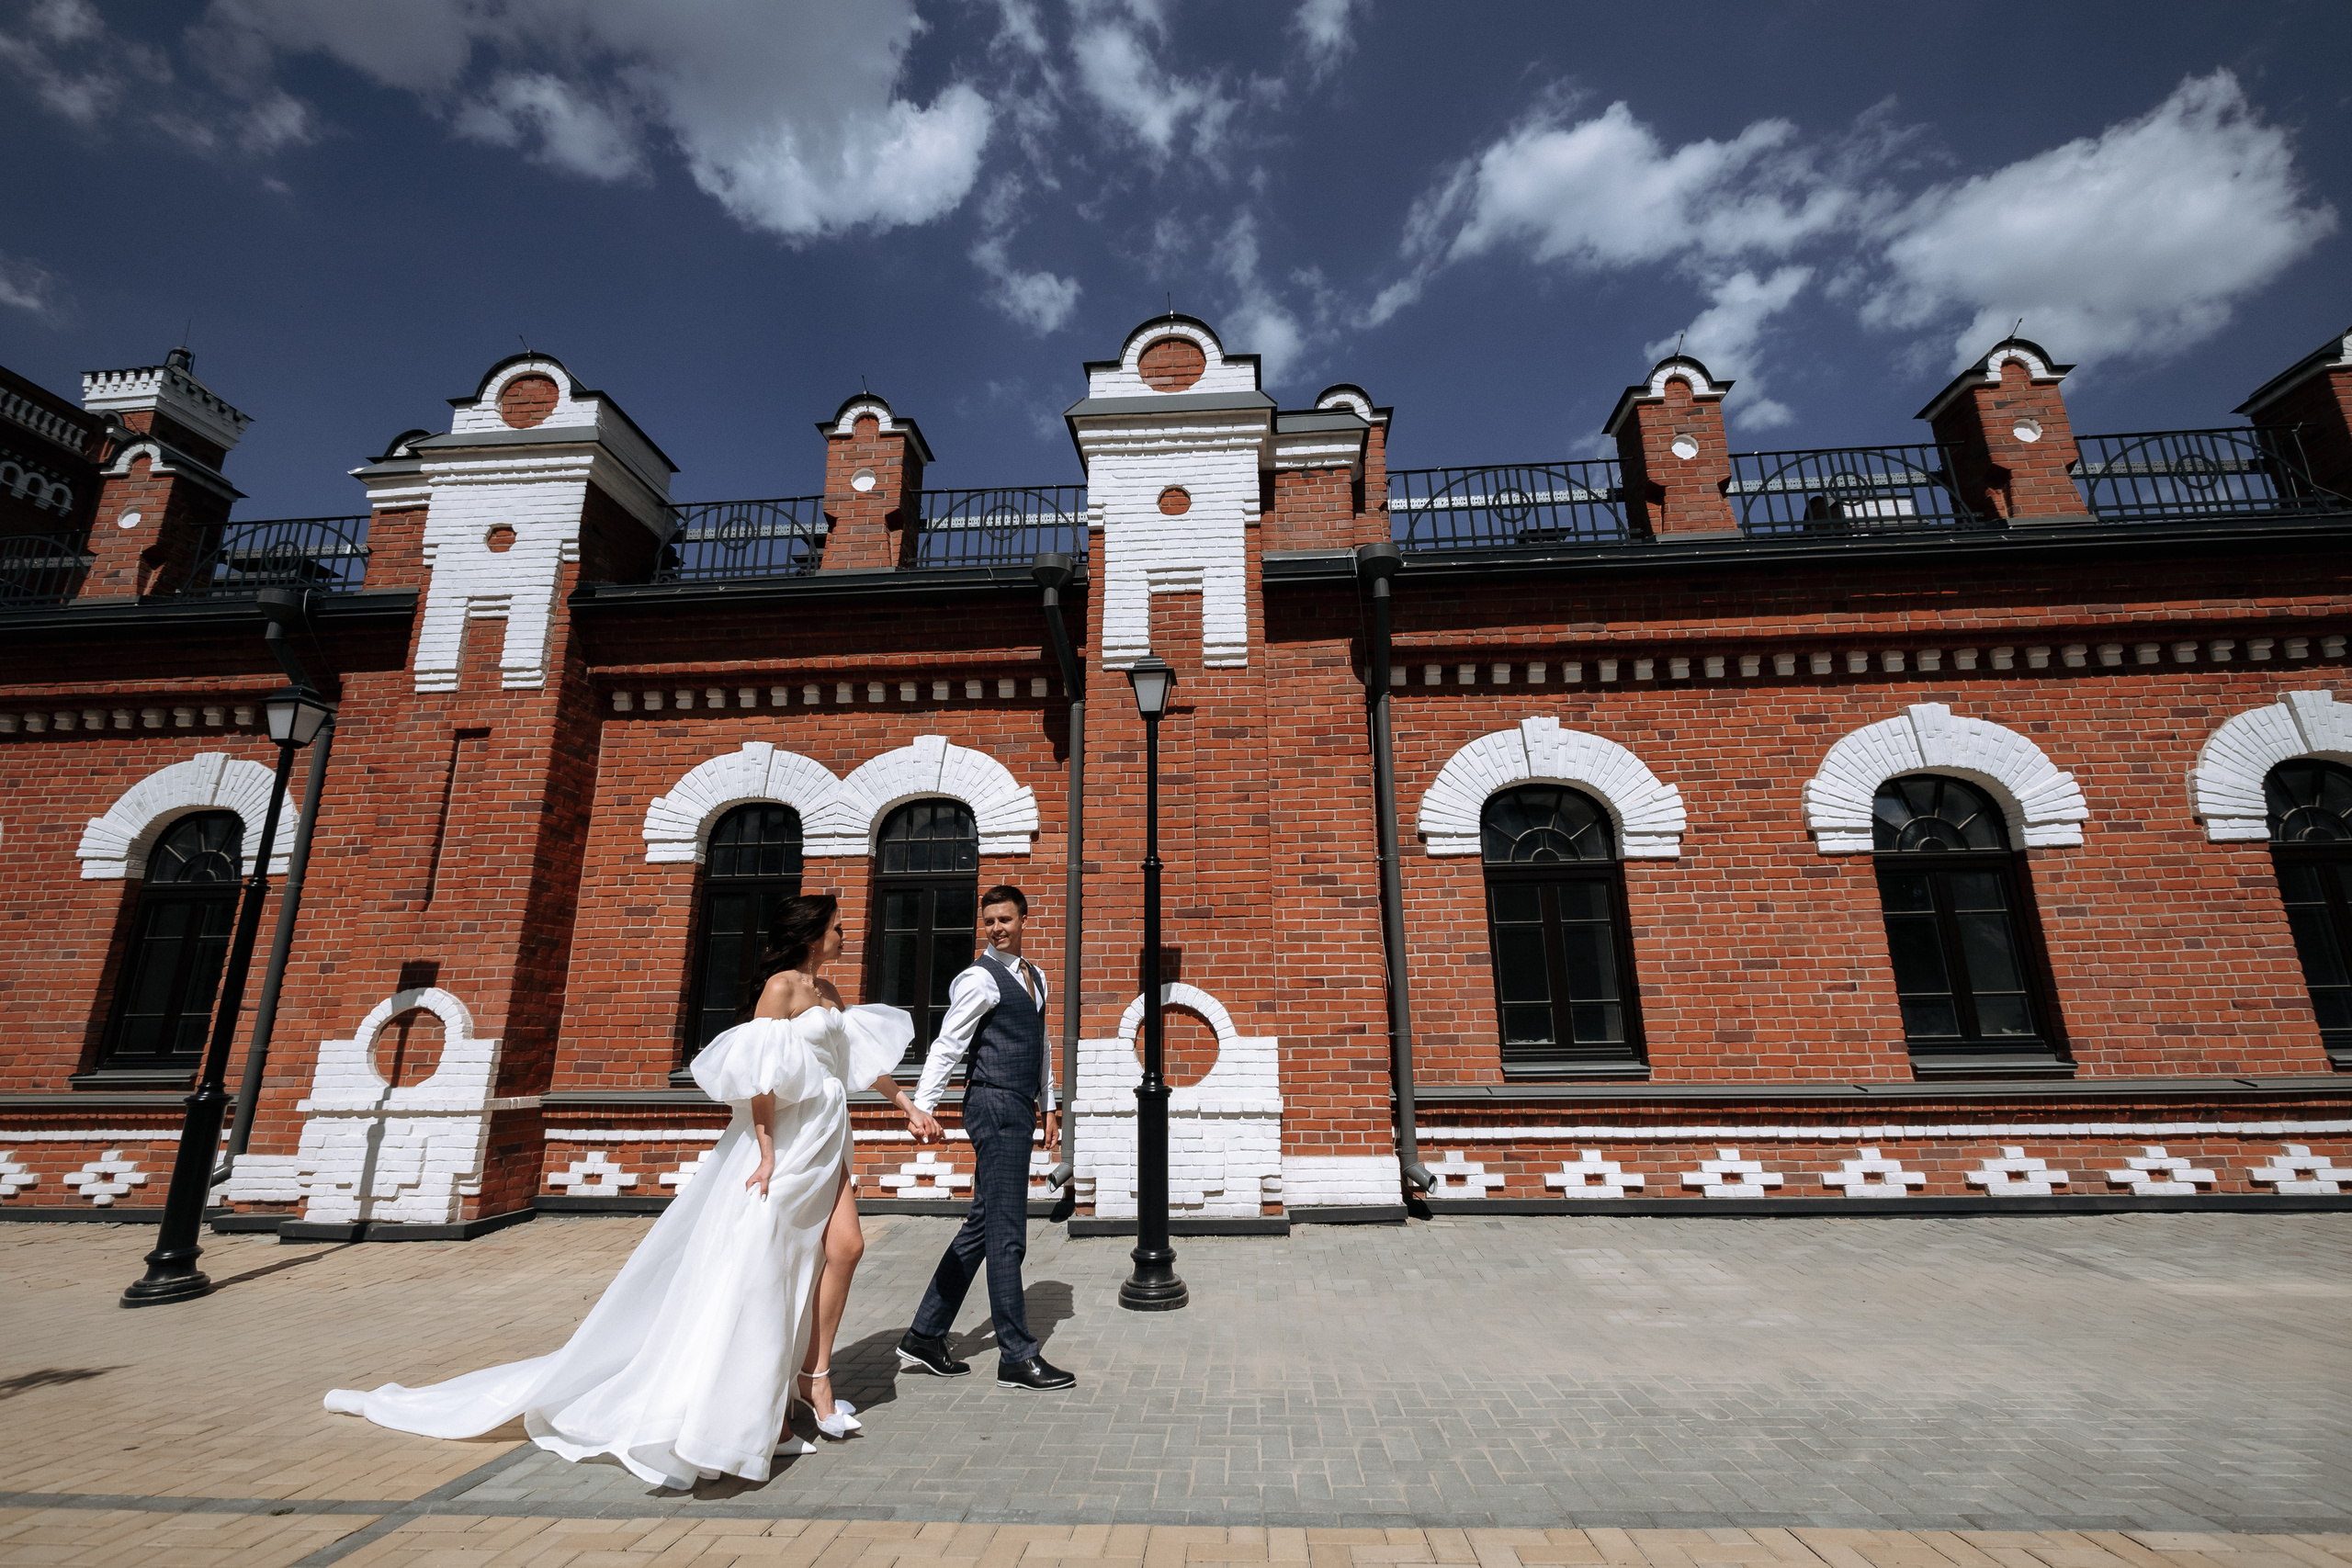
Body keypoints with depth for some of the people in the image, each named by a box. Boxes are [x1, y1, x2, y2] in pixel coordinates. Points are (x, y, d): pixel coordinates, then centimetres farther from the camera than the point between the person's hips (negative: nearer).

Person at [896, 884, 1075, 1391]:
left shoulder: (1035, 977, 16)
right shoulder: (979, 979, -9)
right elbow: (947, 1045, -13)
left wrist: (1049, 1105, 22)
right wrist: (921, 1107, -19)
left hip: (1019, 1110, 9)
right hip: (995, 1106, -9)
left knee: (980, 1228, 14)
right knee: (1006, 1235, -2)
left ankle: (924, 1337, 25)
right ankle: (1017, 1358, 8)